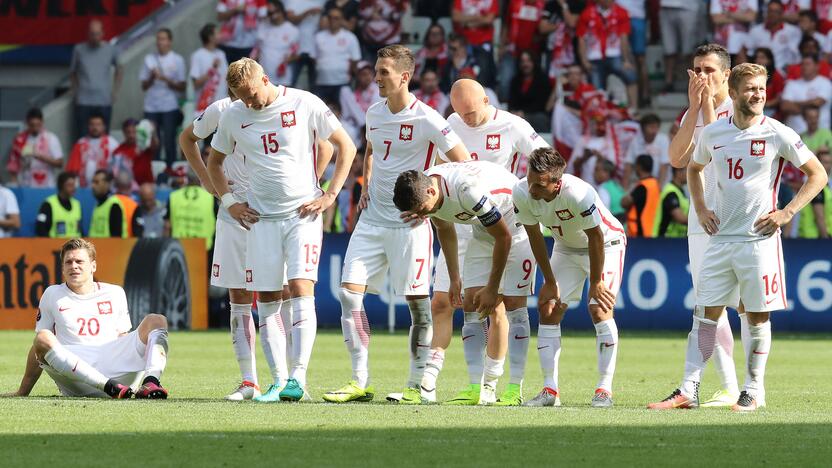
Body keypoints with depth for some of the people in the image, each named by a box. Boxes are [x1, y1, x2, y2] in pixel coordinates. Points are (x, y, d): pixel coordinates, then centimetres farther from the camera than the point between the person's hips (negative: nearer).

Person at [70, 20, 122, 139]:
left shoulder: (110, 50, 4)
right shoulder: (79, 50, 2)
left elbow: (118, 71, 19)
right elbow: (72, 73, 14)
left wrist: (115, 91, 10)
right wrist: (76, 90, 5)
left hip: (104, 102, 1)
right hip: (83, 102, -1)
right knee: (81, 137, -3)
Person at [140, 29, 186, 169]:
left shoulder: (177, 60, 4)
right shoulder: (149, 59, 10)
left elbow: (181, 87, 0)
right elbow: (144, 86, 10)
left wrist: (165, 79, -13)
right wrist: (152, 77, -9)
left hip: (170, 107, -2)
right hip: (151, 107, 2)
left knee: (169, 142, -5)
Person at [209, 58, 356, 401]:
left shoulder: (304, 105, -5)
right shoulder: (233, 117, 5)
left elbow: (346, 147, 3)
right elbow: (214, 162, 22)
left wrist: (329, 196, -3)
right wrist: (228, 202, 9)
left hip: (303, 214, -3)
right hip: (261, 218, 3)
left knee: (301, 290, -15)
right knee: (267, 300, 0)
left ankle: (298, 377, -16)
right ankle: (280, 380, 7)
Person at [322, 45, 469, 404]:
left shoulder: (426, 120, -12)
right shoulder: (374, 113, 8)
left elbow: (464, 164, -9)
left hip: (409, 223, -6)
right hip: (372, 219, 6)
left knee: (417, 301, -2)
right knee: (349, 293, -4)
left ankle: (417, 385, 6)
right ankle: (360, 382, 0)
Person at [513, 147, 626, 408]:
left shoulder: (578, 194, -40)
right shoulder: (522, 193, -25)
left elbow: (595, 238, -27)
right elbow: (535, 237, -10)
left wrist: (595, 283, -17)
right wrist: (550, 282, -5)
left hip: (606, 245, -5)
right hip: (566, 247, 5)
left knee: (600, 308, -18)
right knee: (548, 309, -5)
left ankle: (605, 388, -13)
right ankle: (550, 389, -3)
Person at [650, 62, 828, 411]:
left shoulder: (777, 134, -6)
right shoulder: (713, 133, 6)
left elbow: (818, 175, -1)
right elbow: (693, 168, 26)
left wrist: (786, 213, -8)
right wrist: (700, 209, 13)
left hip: (759, 239, -4)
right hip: (721, 238, 4)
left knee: (757, 316, 1)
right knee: (706, 314, 2)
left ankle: (754, 390, 11)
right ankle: (688, 390, 3)